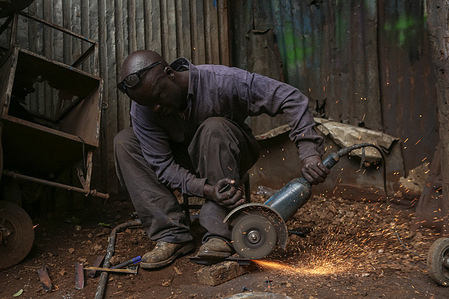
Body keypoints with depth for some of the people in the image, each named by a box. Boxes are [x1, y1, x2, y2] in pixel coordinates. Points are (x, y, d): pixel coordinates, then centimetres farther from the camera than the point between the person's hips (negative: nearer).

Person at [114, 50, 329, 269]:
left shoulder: (220, 82, -30)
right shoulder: (142, 109, -21)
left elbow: (290, 97, -29)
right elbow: (162, 166, -22)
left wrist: (308, 151, -38)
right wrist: (206, 189, -39)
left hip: (231, 156, -3)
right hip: (185, 163, 3)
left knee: (214, 127, -37)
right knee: (124, 142, -19)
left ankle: (220, 234, -32)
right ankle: (172, 236, -23)